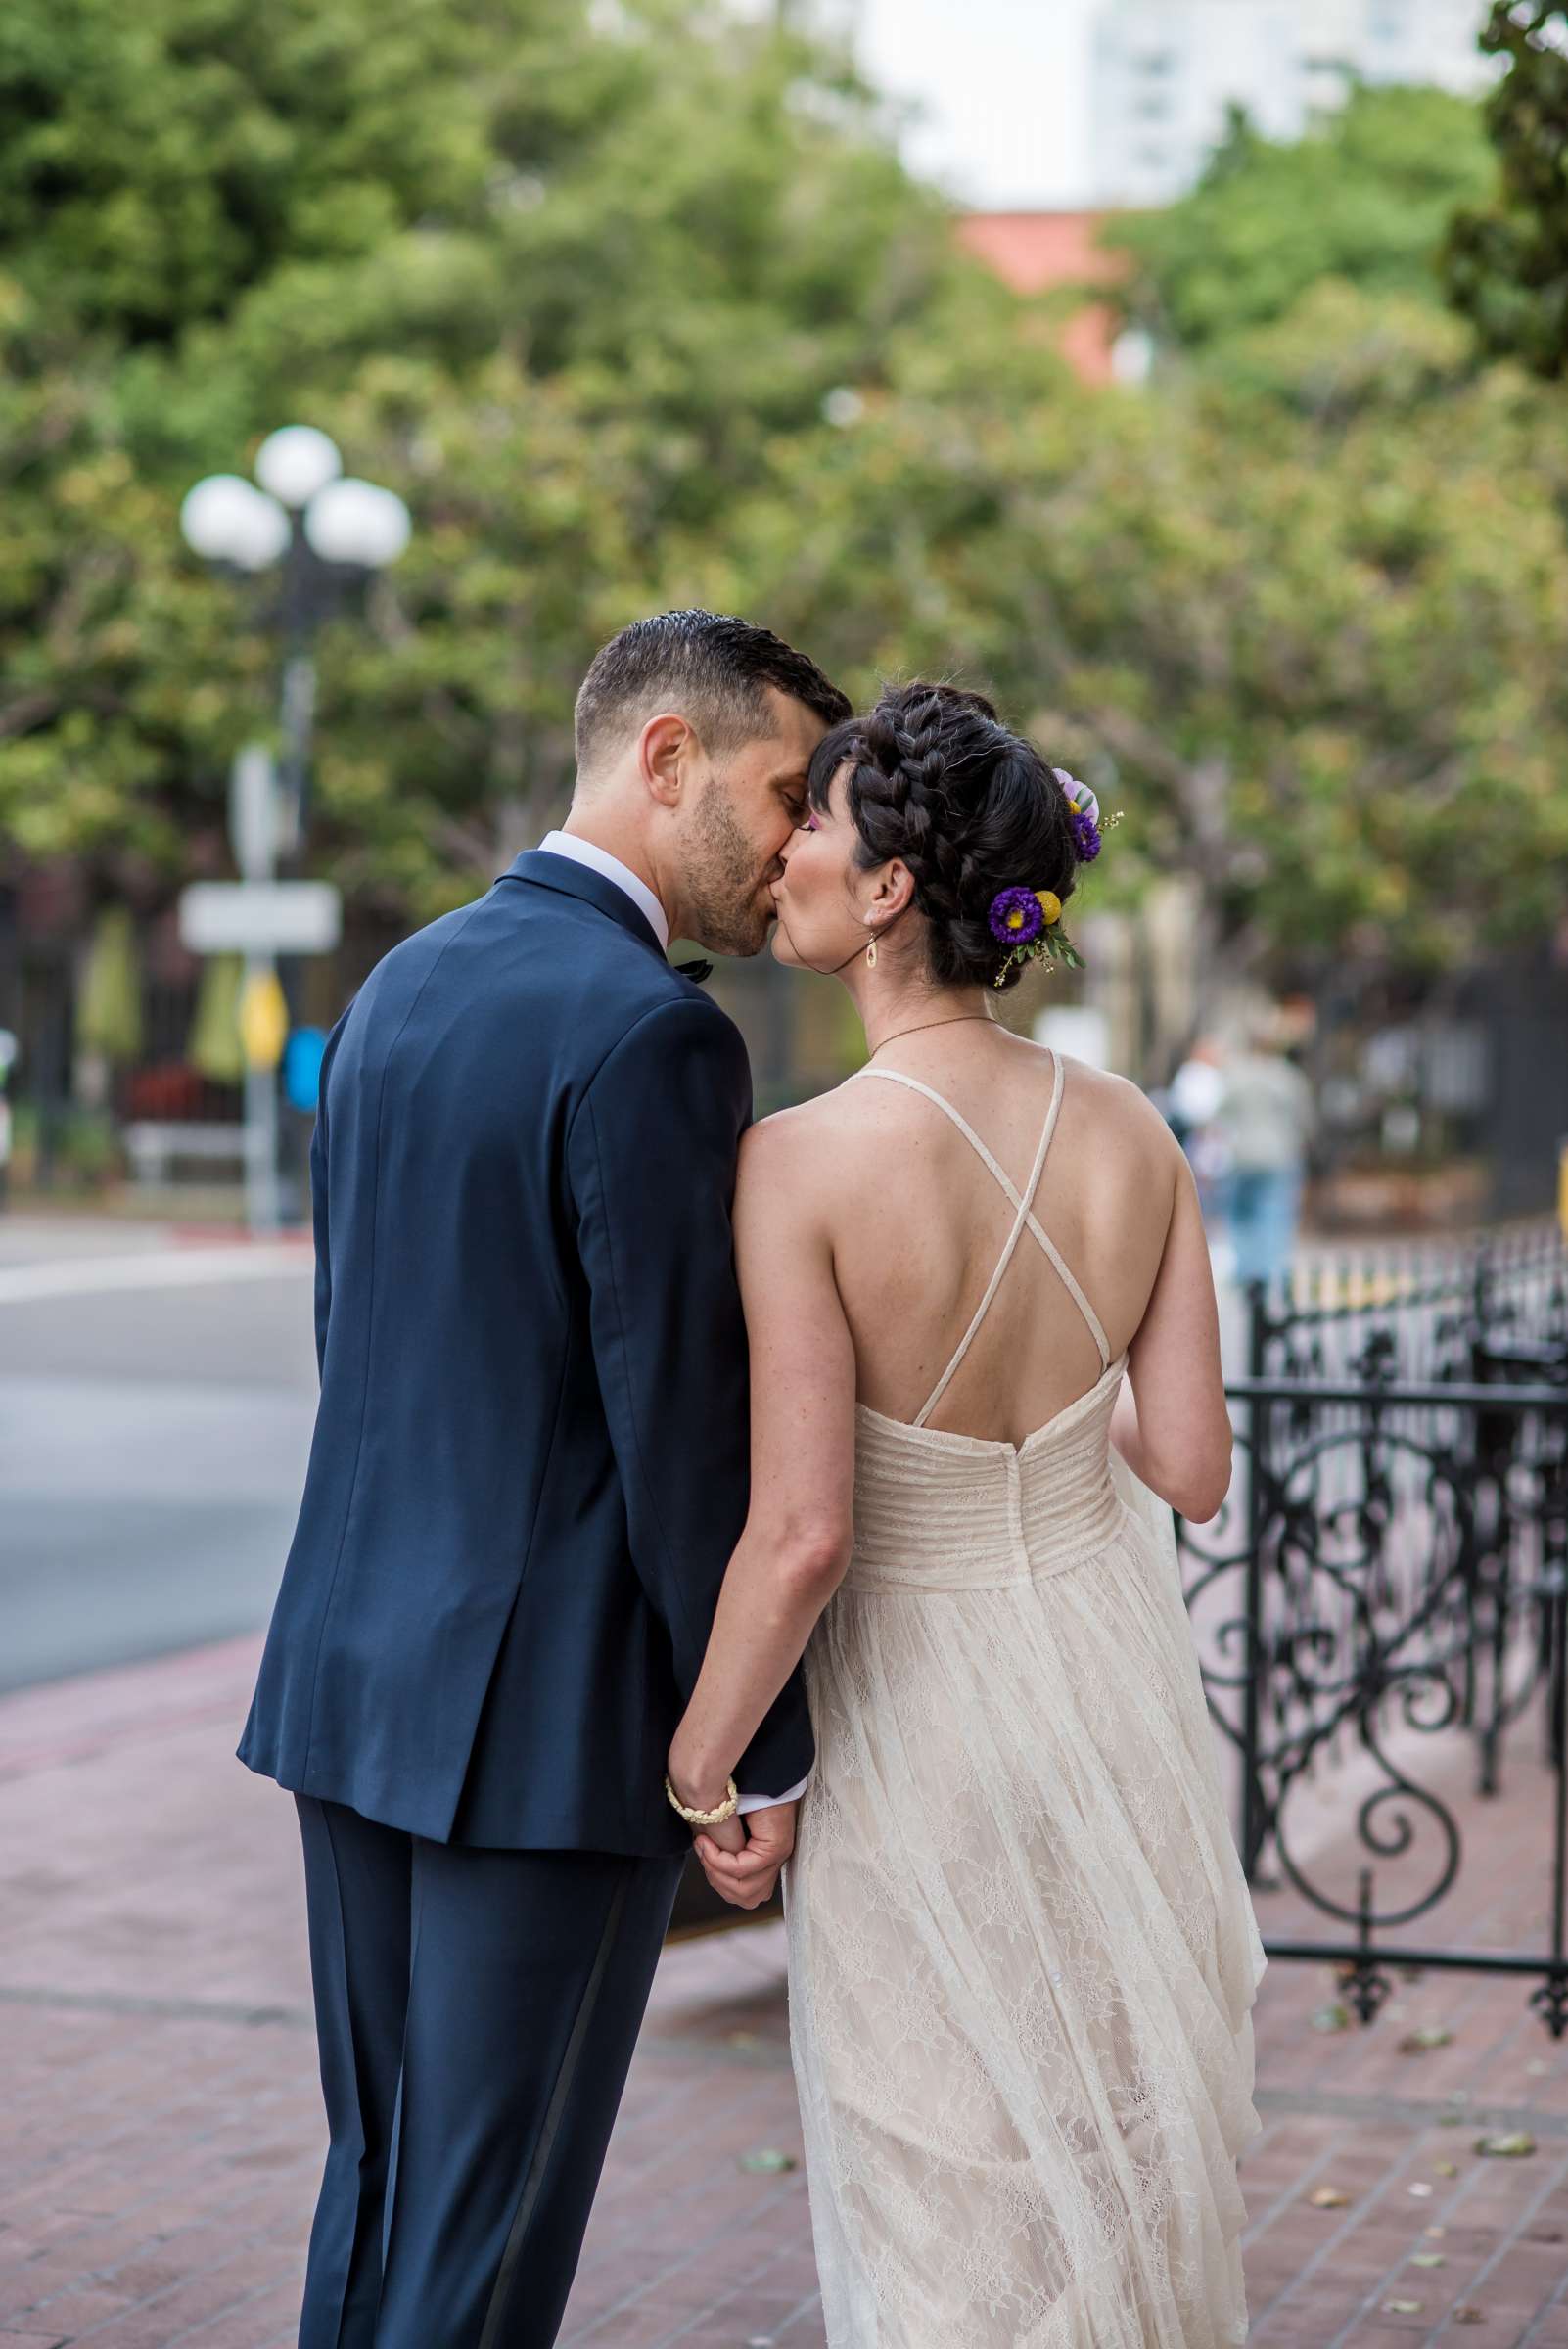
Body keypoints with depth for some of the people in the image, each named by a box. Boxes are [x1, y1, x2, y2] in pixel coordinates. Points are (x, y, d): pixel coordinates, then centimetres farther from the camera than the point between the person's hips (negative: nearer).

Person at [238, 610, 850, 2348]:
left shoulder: (400, 988, 10)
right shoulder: (650, 1035, -18)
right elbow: (686, 1431, -18)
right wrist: (762, 1750, -9)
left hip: (358, 1678, 8)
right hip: (552, 1713, -8)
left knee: (382, 2187, 19)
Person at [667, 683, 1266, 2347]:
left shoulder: (804, 1163, -23)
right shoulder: (1132, 1138, -9)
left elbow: (800, 1534, -24)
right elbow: (1189, 1468, -6)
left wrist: (701, 1770, -10)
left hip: (917, 1720, -4)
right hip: (1115, 1691, 5)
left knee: (949, 2205, 14)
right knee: (1122, 2151, 23)